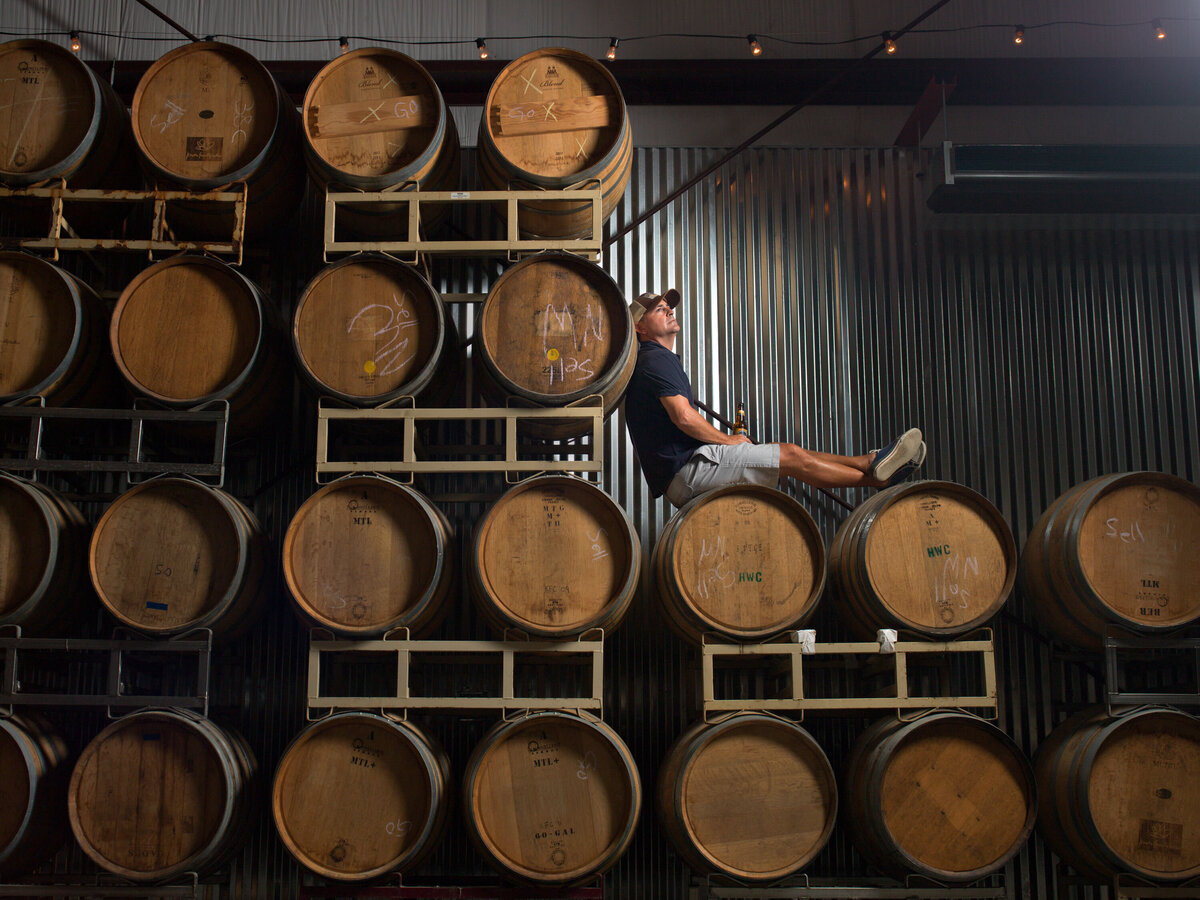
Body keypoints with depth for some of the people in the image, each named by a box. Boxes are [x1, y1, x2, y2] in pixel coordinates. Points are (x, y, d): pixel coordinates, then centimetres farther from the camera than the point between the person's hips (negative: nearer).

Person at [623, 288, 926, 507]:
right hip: (686, 470, -10)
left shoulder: (652, 360, 25)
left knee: (790, 453, 9)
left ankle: (868, 461, 11)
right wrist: (727, 440, -6)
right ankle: (876, 476, 1)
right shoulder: (657, 360, -10)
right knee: (792, 456, -8)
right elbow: (684, 417, -21)